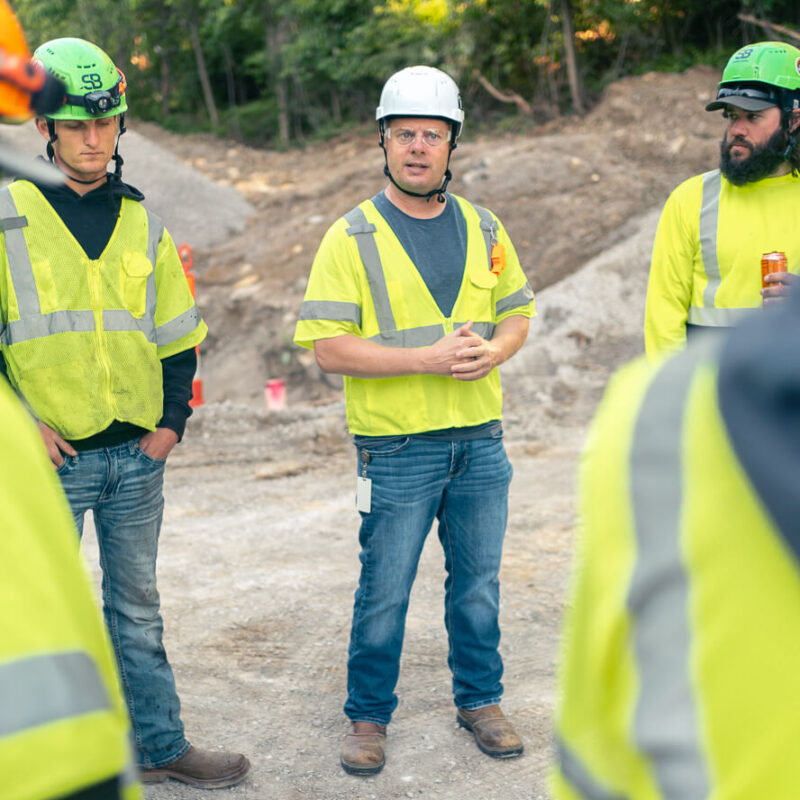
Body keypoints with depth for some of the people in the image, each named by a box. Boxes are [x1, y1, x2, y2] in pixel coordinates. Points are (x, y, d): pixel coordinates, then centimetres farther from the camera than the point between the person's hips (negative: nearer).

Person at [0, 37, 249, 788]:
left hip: (135, 453, 4)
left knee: (137, 609, 15)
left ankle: (160, 745, 26)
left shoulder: (141, 222, 8)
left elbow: (177, 334, 14)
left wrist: (172, 419, 4)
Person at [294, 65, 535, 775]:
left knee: (478, 584, 15)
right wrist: (425, 358, -20)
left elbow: (516, 313, 15)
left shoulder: (483, 229, 8)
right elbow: (329, 345, -12)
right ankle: (369, 716, 23)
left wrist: (492, 350, -8)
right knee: (384, 594, 5)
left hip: (480, 442, 4)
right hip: (397, 449, -4)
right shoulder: (353, 237, -6)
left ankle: (480, 699, 32)